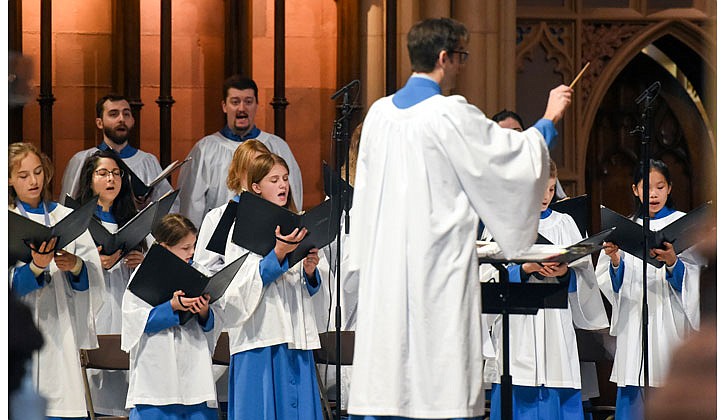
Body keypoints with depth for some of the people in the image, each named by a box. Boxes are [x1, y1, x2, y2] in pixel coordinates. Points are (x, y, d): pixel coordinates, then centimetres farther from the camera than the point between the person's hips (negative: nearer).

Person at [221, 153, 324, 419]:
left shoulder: (294, 226, 15)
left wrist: (310, 271, -3)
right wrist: (278, 253, -21)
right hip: (261, 336, -5)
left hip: (296, 335, 5)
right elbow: (242, 285, -12)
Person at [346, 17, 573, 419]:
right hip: (439, 261, -6)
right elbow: (512, 156, -5)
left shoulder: (379, 112, 6)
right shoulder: (451, 115, -13)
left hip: (384, 261, 6)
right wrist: (549, 119, 10)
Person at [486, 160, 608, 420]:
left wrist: (565, 273, -12)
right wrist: (526, 269, -16)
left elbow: (584, 275, 8)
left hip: (556, 327, 2)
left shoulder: (565, 224, 14)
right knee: (519, 399, -7)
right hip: (517, 327, -2)